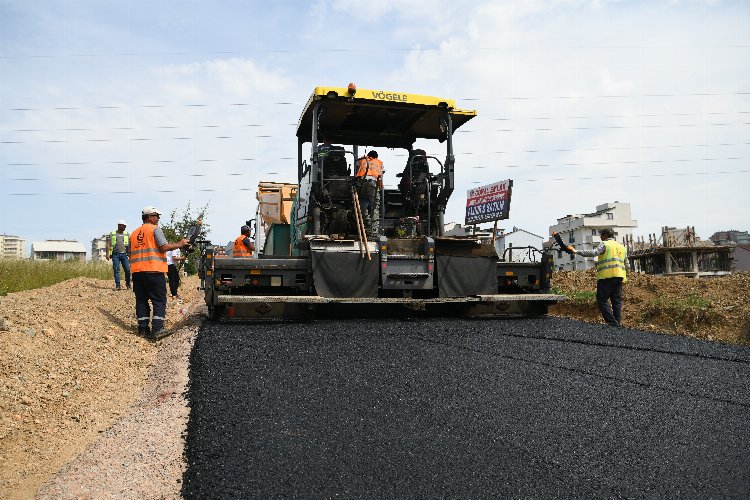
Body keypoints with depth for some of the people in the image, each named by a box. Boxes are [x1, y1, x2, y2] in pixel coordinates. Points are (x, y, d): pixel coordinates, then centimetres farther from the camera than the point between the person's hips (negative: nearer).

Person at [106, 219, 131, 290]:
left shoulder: (127, 234, 14)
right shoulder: (112, 234, 11)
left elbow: (130, 245, 11)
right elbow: (108, 244, 6)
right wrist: (108, 254, -4)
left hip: (124, 254, 1)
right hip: (115, 254, -1)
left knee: (127, 269, -6)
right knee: (116, 270, -5)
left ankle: (128, 284, 11)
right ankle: (117, 285, -2)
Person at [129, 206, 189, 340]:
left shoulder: (134, 233, 18)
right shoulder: (155, 229, -2)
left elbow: (131, 253, 18)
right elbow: (164, 247, -12)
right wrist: (180, 244, -1)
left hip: (137, 272, 7)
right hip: (153, 271, -6)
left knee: (141, 300, 11)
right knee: (159, 301, -2)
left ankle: (143, 329, 10)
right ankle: (157, 330, -11)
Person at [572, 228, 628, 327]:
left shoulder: (604, 244, -1)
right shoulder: (621, 247, 23)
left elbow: (594, 252, -17)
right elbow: (624, 262, 23)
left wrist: (576, 251, -16)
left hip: (607, 276, -7)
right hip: (619, 276, 7)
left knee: (602, 300, -3)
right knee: (617, 301, 9)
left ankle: (613, 323, -10)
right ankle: (618, 323, 6)